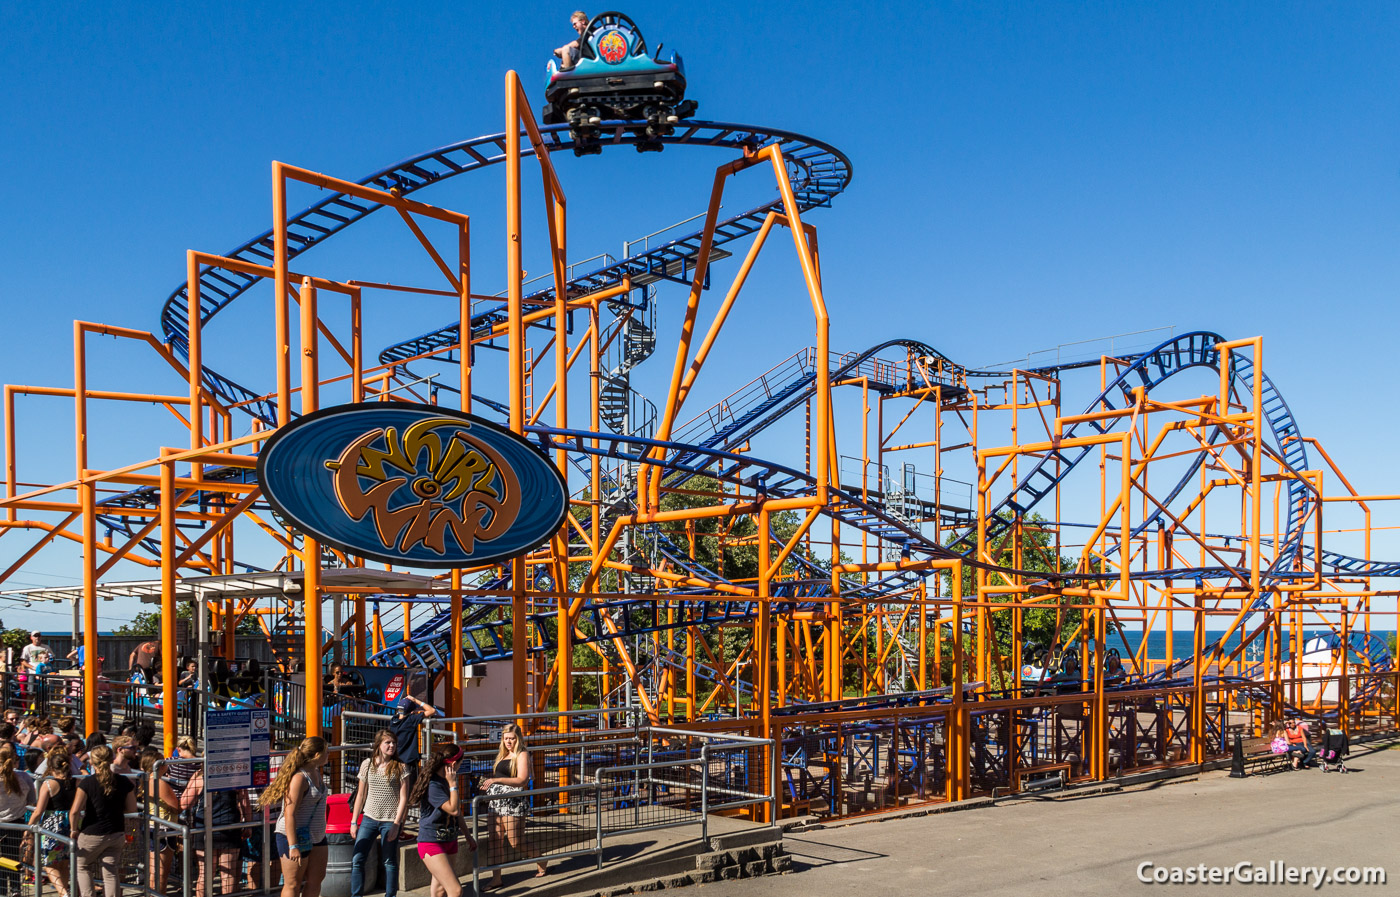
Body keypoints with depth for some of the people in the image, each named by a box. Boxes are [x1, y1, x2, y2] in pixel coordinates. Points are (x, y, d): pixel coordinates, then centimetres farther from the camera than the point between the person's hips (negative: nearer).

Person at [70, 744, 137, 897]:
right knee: (111, 873, 8)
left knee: (82, 867, 20)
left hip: (92, 834, -3)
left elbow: (75, 811, -18)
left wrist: (74, 830, -3)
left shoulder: (88, 782, -13)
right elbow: (132, 809, 4)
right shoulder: (123, 782, -2)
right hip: (117, 834, 3)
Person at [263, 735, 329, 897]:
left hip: (315, 835, 9)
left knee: (315, 879, 12)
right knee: (293, 884, 0)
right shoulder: (299, 777, -21)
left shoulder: (315, 772, 9)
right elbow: (289, 814, -24)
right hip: (295, 836, -9)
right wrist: (293, 846, -26)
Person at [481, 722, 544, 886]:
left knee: (516, 842, -3)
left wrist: (496, 780, -26)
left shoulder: (522, 755, -7)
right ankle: (496, 879, 9)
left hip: (513, 803, -7)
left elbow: (522, 780, -20)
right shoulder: (502, 755, 17)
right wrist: (488, 784, 12)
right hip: (496, 803, 7)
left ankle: (542, 864, 19)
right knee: (496, 841, 4)